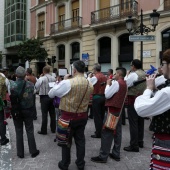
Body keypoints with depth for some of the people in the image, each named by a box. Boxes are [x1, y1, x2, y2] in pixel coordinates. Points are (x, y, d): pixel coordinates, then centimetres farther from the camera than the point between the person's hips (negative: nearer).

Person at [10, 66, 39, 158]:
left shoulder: (11, 84, -13)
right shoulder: (30, 84, -11)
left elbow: (10, 98, -9)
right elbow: (32, 96, -4)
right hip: (28, 110, 0)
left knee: (19, 132, 11)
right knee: (30, 131, 11)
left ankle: (20, 153, 21)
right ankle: (33, 151, 21)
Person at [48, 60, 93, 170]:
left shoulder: (68, 83, -21)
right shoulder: (90, 85, -4)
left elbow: (51, 94, -10)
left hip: (68, 117, -4)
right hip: (83, 116, 5)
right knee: (80, 140, 17)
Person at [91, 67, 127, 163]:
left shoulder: (116, 83, -16)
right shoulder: (124, 84, 12)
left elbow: (107, 95, -15)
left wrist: (108, 84, -4)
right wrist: (111, 84, 3)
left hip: (112, 110, -9)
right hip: (119, 110, 9)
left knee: (107, 133, -5)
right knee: (117, 132, 11)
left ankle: (103, 156, 0)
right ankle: (116, 154, 19)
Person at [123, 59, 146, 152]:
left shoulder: (133, 74, -14)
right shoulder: (145, 74, 12)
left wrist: (127, 75, -1)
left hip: (134, 100, -9)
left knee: (133, 123, -4)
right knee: (140, 121, 16)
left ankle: (134, 145, 0)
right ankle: (140, 141, 27)